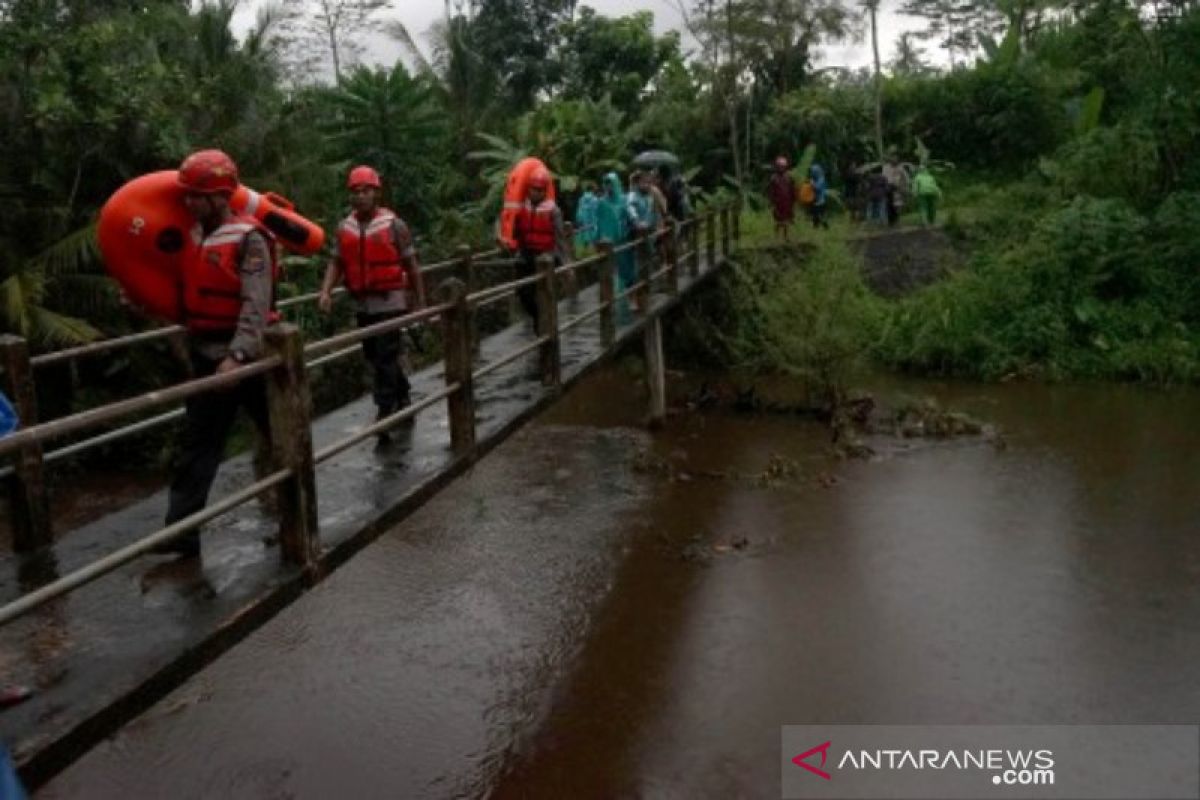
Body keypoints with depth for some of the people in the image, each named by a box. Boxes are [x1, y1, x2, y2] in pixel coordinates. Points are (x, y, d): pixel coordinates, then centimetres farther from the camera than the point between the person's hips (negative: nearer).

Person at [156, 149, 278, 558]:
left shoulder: (249, 239, -14)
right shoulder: (193, 235, 9)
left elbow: (256, 305, -22)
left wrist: (237, 355, -30)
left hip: (245, 356, -7)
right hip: (207, 356, 7)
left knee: (280, 431, 11)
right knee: (197, 444, 6)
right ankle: (181, 531, 9)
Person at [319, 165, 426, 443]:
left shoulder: (394, 225, -7)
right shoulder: (344, 228, 6)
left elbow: (411, 266, -3)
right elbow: (336, 263, 5)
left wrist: (421, 303, -1)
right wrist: (326, 291, -12)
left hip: (390, 302, -6)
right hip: (362, 303, 6)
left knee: (385, 359, -8)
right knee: (376, 357, 15)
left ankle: (384, 415, -5)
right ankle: (403, 402, 32)